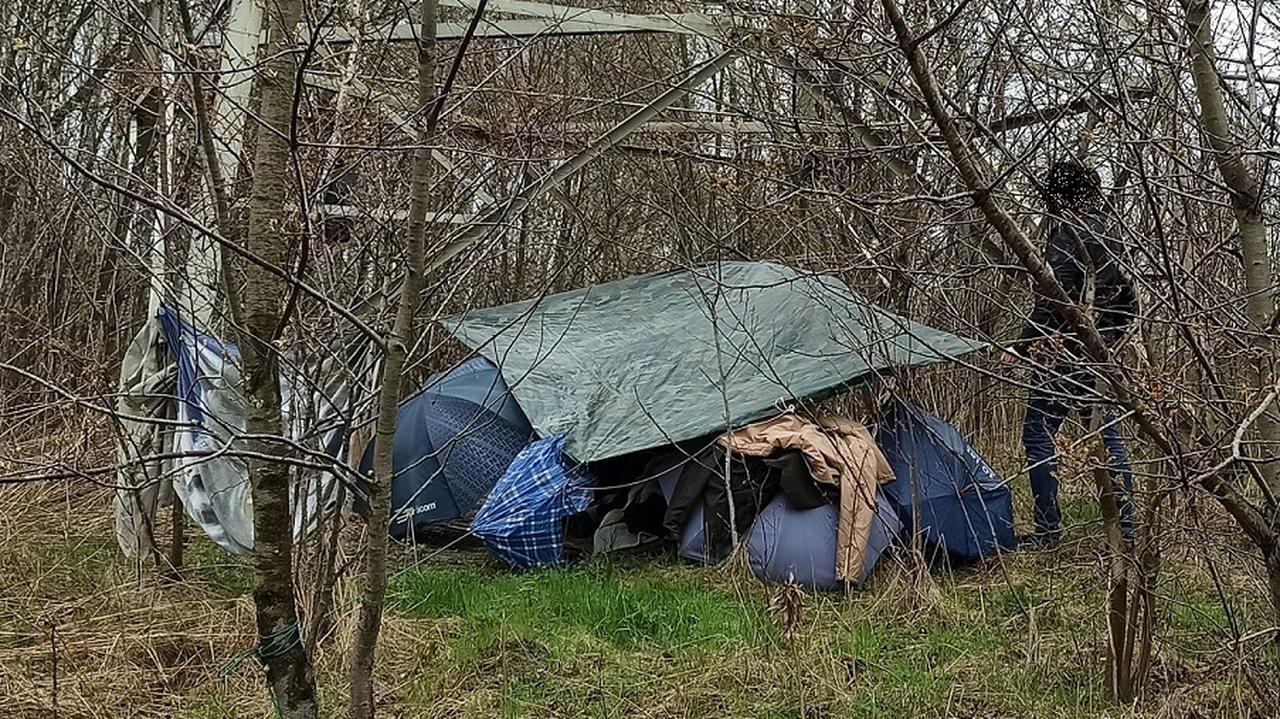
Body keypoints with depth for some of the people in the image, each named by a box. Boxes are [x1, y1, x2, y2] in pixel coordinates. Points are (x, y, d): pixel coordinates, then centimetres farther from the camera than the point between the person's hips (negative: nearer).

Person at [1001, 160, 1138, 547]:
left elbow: (1054, 298, -19)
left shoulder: (1066, 232, -11)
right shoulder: (1109, 237, 14)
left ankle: (1047, 531, -4)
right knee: (1107, 437, 10)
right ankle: (1125, 527, 13)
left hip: (1063, 353, -8)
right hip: (1099, 357, 8)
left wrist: (1021, 346, -15)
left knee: (1038, 435, -3)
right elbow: (1128, 301, 19)